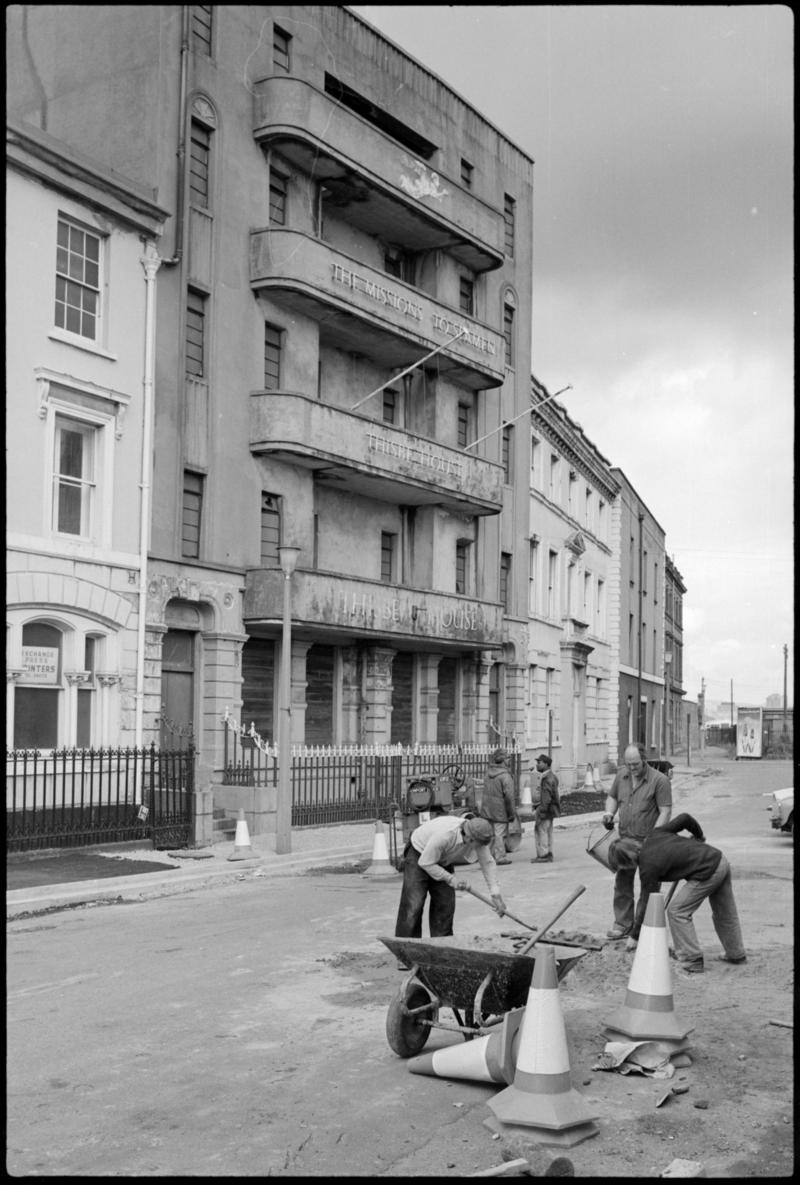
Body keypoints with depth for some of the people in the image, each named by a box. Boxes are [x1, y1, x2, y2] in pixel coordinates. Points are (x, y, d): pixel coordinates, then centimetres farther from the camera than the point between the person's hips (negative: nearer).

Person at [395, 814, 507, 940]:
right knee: (413, 906, -13)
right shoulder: (444, 835, -41)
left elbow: (488, 863, -10)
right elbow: (425, 863, -28)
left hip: (443, 861, 6)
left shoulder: (477, 835, -22)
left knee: (446, 905, 0)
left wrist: (496, 895, -11)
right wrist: (450, 879, -25)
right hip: (419, 857, -6)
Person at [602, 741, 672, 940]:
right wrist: (609, 813, 2)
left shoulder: (660, 780, -12)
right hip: (626, 839, 5)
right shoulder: (621, 776, 7)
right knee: (622, 881, 6)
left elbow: (665, 812, -14)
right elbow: (612, 797, 23)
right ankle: (623, 924, 14)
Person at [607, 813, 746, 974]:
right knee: (724, 913, 23)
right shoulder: (654, 835, 4)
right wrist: (698, 834, 28)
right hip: (718, 858, 9)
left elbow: (647, 903, -6)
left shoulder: (648, 868, -13)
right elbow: (684, 818, 8)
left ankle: (693, 961, 6)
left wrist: (635, 935, 5)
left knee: (676, 911, 0)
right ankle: (736, 954, 38)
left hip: (707, 873, -9)